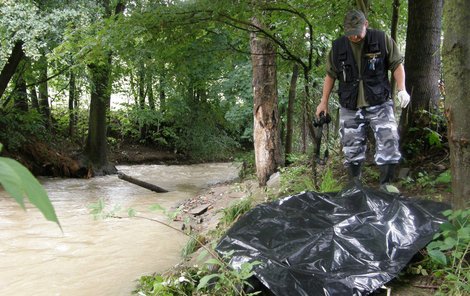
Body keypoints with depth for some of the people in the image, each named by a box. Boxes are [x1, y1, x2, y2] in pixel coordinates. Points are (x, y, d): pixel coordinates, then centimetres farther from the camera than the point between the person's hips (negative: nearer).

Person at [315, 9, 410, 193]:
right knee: (352, 149, 5)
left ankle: (386, 184, 4)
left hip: (379, 104, -1)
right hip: (350, 108, 2)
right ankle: (354, 184, 19)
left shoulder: (382, 40, -5)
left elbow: (397, 64, 2)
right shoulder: (338, 47, 1)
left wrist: (402, 89, -11)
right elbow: (330, 75, 11)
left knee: (389, 143, -9)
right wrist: (324, 102, 11)